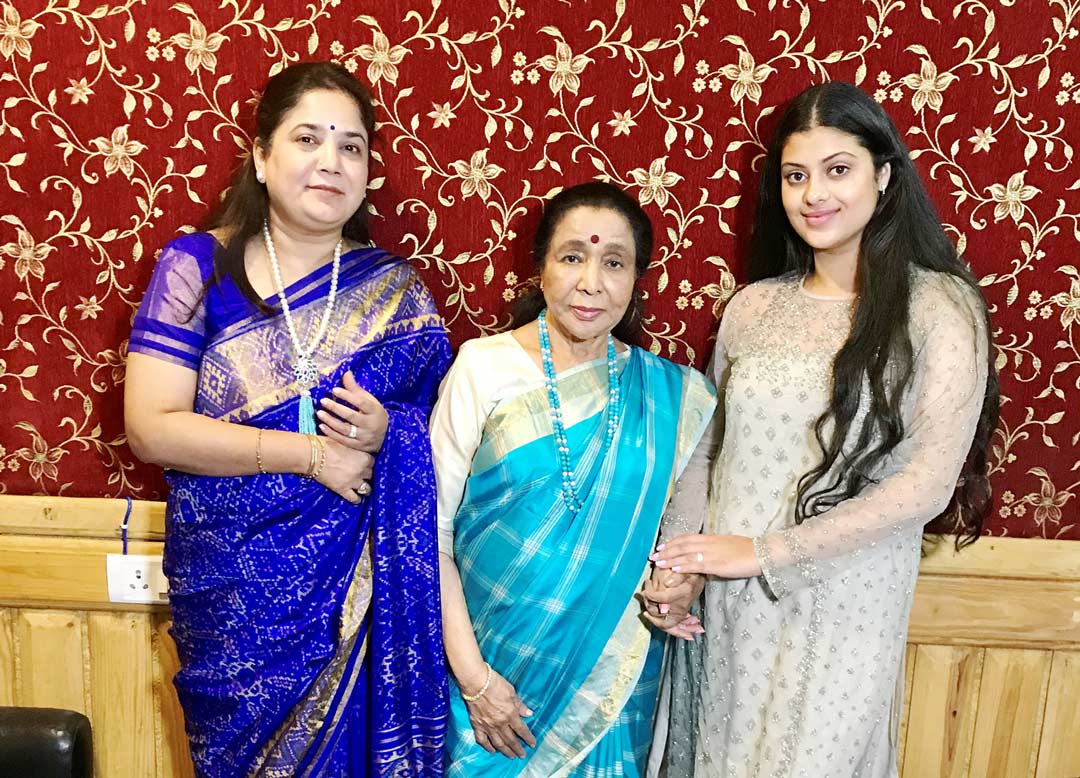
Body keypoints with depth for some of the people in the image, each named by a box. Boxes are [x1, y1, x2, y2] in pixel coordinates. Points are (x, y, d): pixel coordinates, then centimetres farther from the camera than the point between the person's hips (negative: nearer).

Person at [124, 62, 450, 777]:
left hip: (357, 583, 1)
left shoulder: (395, 288, 1)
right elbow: (151, 428, -11)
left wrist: (387, 432, -18)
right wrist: (311, 454, -17)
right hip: (232, 587, -1)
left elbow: (441, 426, 5)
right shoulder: (197, 266, -4)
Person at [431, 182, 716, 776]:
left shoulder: (670, 396, -3)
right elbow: (431, 529, -10)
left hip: (610, 676, 2)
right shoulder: (483, 367, -10)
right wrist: (472, 675, -13)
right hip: (491, 665, -1)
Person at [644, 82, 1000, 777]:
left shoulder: (941, 307, -8)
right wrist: (676, 567, -7)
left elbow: (926, 484, -14)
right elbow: (708, 450, 7)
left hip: (842, 608, -3)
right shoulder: (753, 307, 3)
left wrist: (764, 551, -15)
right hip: (727, 605, 4)